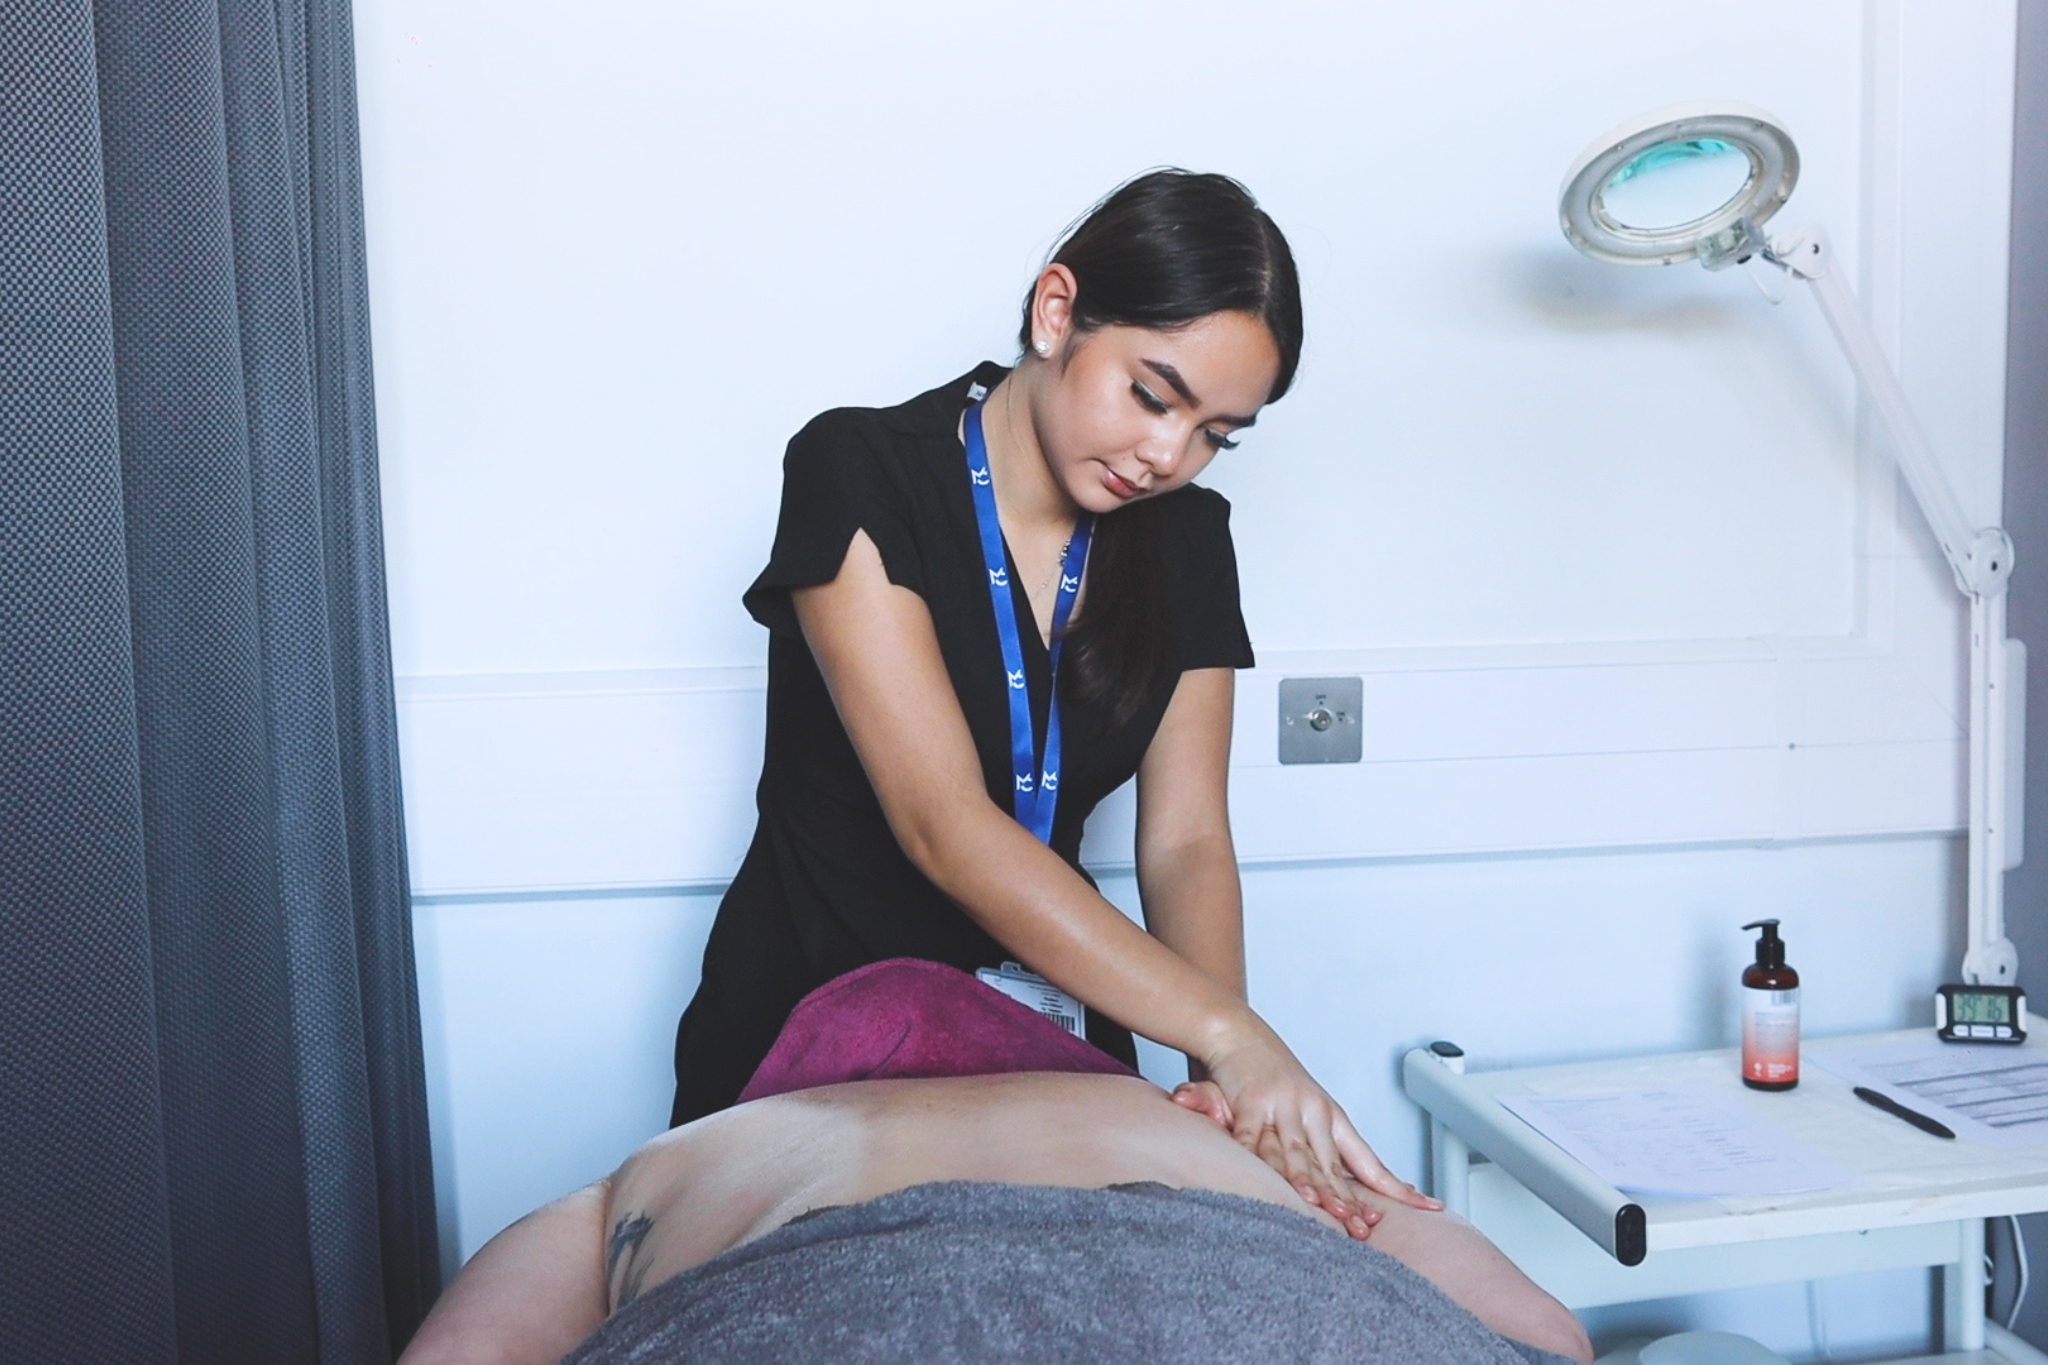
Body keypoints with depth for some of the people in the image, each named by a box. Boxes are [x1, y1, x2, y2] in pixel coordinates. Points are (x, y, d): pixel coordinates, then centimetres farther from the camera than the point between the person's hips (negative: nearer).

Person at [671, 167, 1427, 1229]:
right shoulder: (857, 475, -17)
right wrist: (1229, 1035, -32)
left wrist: (1223, 1082, -23)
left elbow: (1185, 841, -6)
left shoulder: (1184, 537, 0)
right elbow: (945, 826, -26)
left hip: (1055, 1034, 4)